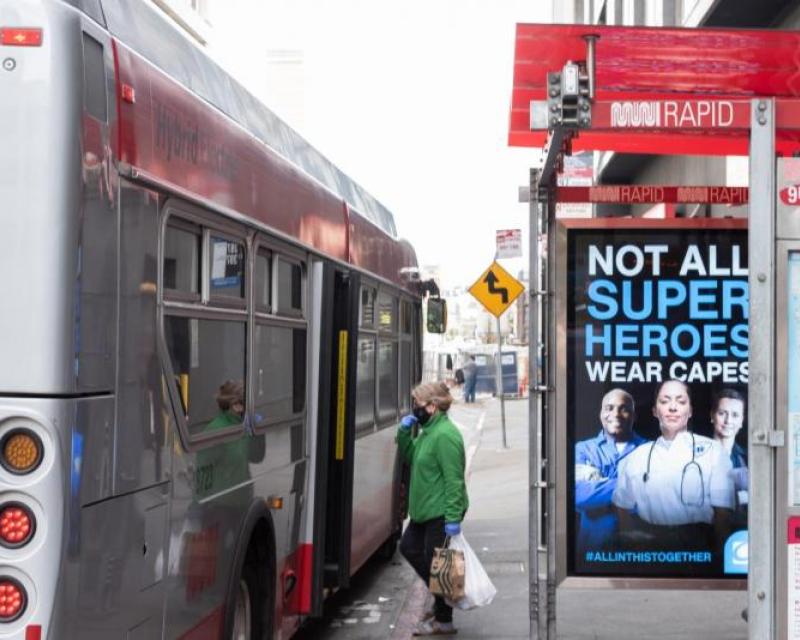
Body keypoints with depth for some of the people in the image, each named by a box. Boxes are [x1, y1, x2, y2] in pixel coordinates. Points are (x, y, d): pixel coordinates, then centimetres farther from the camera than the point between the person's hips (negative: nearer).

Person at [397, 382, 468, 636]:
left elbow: (454, 479, -24)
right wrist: (404, 432, 5)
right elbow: (410, 457, 22)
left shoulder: (445, 435, -21)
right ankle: (439, 593, 29)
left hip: (441, 512, -11)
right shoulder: (428, 431, 11)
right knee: (409, 548, 20)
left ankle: (443, 621, 9)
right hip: (424, 510, 11)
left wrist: (453, 517, -27)